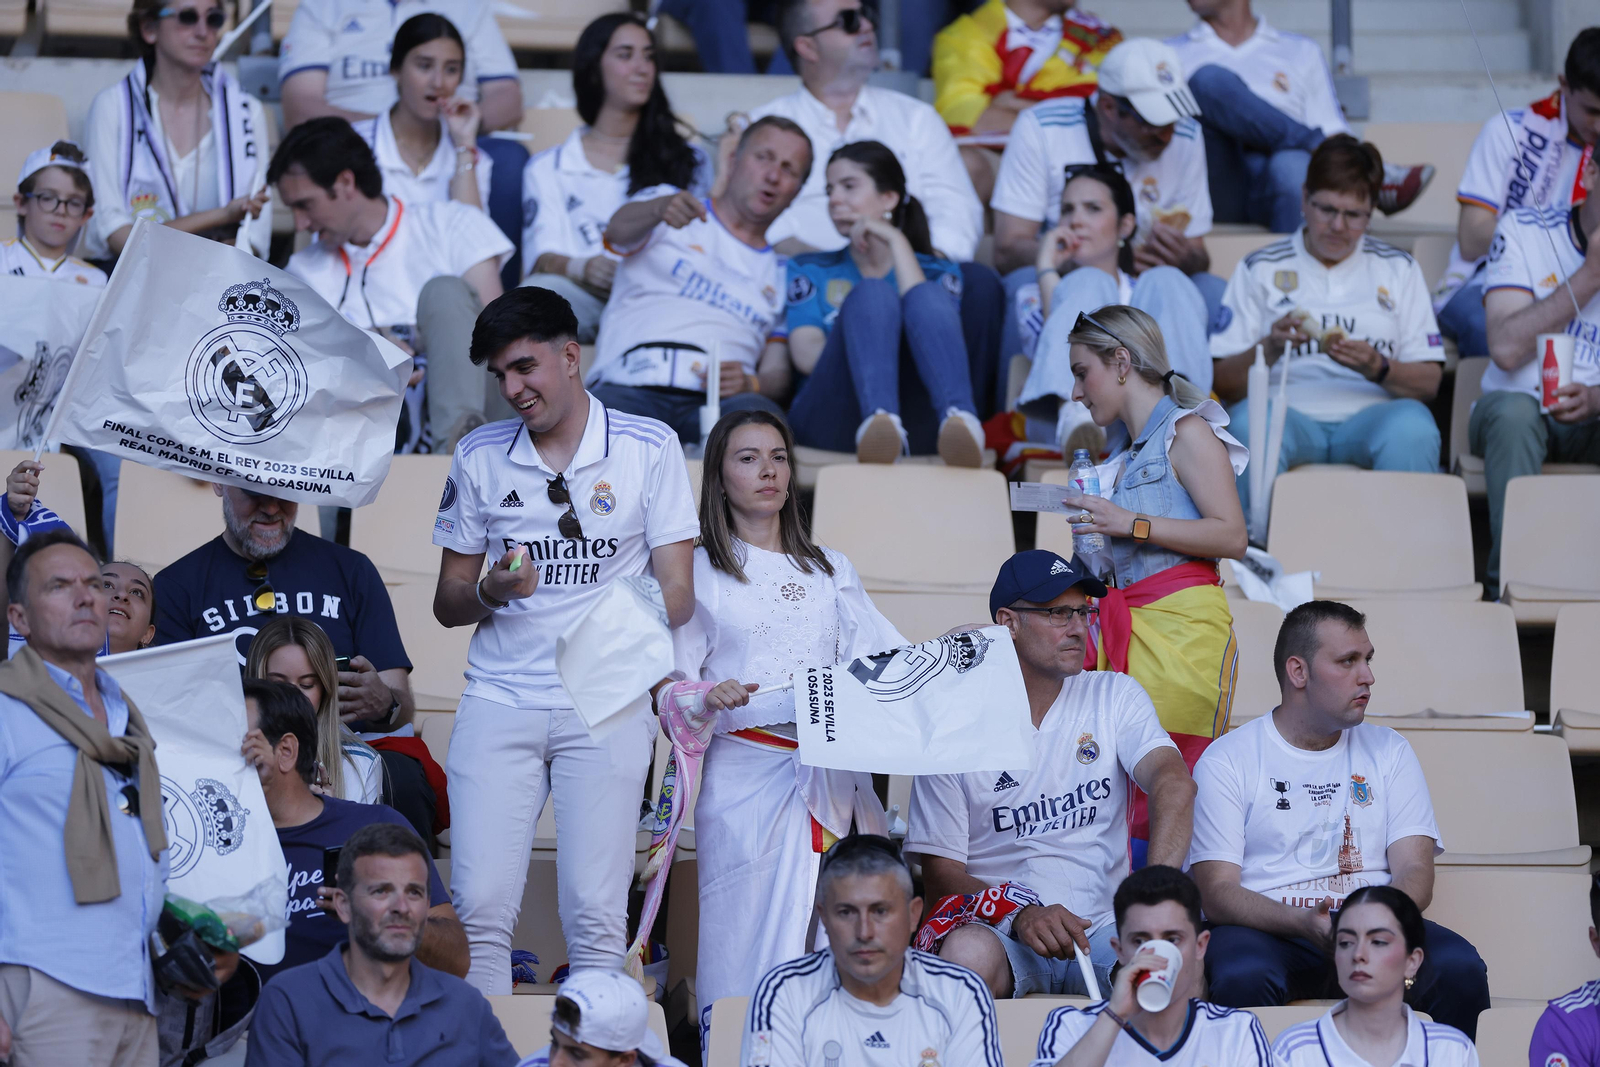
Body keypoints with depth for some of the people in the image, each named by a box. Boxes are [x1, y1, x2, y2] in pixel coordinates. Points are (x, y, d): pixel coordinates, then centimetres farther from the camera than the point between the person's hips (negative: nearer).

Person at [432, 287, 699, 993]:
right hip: (500, 698, 2)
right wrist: (491, 592, -7)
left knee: (596, 914, -9)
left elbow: (677, 593, 3)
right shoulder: (479, 457, 12)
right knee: (481, 907, -9)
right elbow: (447, 602, 16)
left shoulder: (648, 448, 5)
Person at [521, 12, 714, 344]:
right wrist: (581, 268, -17)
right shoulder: (547, 167, 25)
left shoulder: (687, 159, 30)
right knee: (537, 291, -38)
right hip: (582, 294, 0)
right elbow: (542, 257, 9)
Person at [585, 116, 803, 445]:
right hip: (631, 386, -2)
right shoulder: (664, 201, 23)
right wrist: (661, 208, -27)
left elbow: (777, 371, 22)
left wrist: (750, 384, -6)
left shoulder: (781, 275, 31)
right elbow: (619, 229, -1)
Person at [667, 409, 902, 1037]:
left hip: (836, 775, 3)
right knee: (751, 955, -9)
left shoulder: (831, 572, 21)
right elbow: (670, 689, 4)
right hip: (747, 777, -3)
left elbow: (886, 661, 11)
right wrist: (711, 699, -17)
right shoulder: (699, 572, 10)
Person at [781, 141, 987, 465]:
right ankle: (879, 420, -57)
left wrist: (896, 241, 4)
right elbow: (805, 355, 7)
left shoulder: (938, 272, 27)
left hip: (918, 427, 0)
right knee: (871, 294, -24)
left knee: (926, 297, -24)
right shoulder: (809, 270, 28)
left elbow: (929, 321, 1)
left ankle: (958, 421, -56)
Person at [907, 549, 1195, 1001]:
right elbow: (940, 873, 1)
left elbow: (1175, 784, -11)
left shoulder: (1115, 697, 9)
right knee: (968, 954, -37)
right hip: (1001, 932, -1)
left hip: (1100, 926, 1)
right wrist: (1020, 913, -21)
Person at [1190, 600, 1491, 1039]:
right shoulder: (1228, 760, 4)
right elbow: (1217, 893, -6)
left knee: (1460, 968, -27)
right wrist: (1306, 925, -25)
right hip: (1267, 929, -3)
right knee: (1242, 977, -39)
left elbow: (1414, 871, 5)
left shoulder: (1388, 752, 15)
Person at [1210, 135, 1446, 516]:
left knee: (1413, 428, -35)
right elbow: (1224, 383, 9)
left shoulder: (1398, 270, 20)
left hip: (1370, 415, 1)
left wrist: (1377, 367, -8)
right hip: (1288, 410, 0)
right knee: (1249, 424, -36)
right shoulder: (1259, 269, 16)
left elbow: (1429, 381, 12)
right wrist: (1271, 348, -11)